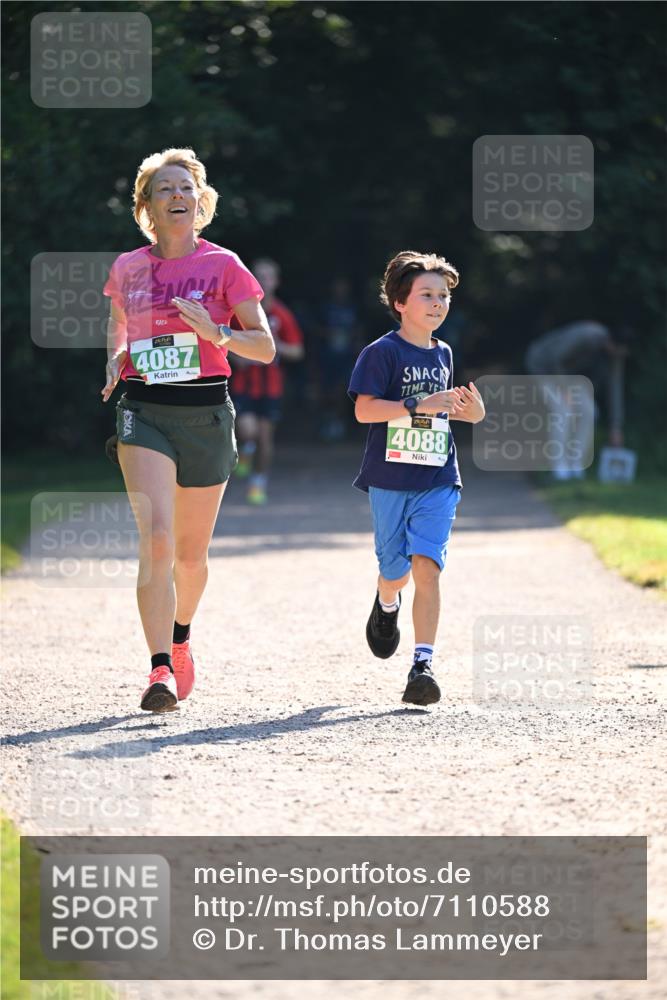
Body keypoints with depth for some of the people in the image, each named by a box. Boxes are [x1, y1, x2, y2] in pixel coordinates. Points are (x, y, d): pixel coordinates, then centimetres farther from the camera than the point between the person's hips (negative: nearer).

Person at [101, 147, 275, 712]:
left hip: (207, 414, 0)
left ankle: (180, 639, 41)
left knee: (191, 553, 11)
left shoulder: (223, 266, -1)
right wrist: (115, 364, 5)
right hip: (144, 412, 0)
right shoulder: (127, 269, 7)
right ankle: (161, 670, -22)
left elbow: (265, 348, -1)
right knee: (156, 538, -19)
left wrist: (217, 333, -19)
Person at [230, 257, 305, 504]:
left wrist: (277, 346, -15)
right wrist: (236, 356, -9)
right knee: (246, 430, -17)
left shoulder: (282, 315, 0)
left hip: (271, 384, 1)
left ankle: (259, 483, 17)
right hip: (244, 381, -1)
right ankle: (246, 452, 18)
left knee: (265, 435, 3)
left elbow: (297, 351, 4)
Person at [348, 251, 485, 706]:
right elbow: (364, 409, -16)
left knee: (426, 565, -13)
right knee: (396, 570, 8)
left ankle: (424, 664, -17)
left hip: (437, 480, 3)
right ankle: (387, 604, 47)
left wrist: (467, 408, 6)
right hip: (390, 479, -3)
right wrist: (418, 405, -24)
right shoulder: (382, 352, -7)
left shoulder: (443, 354, 12)